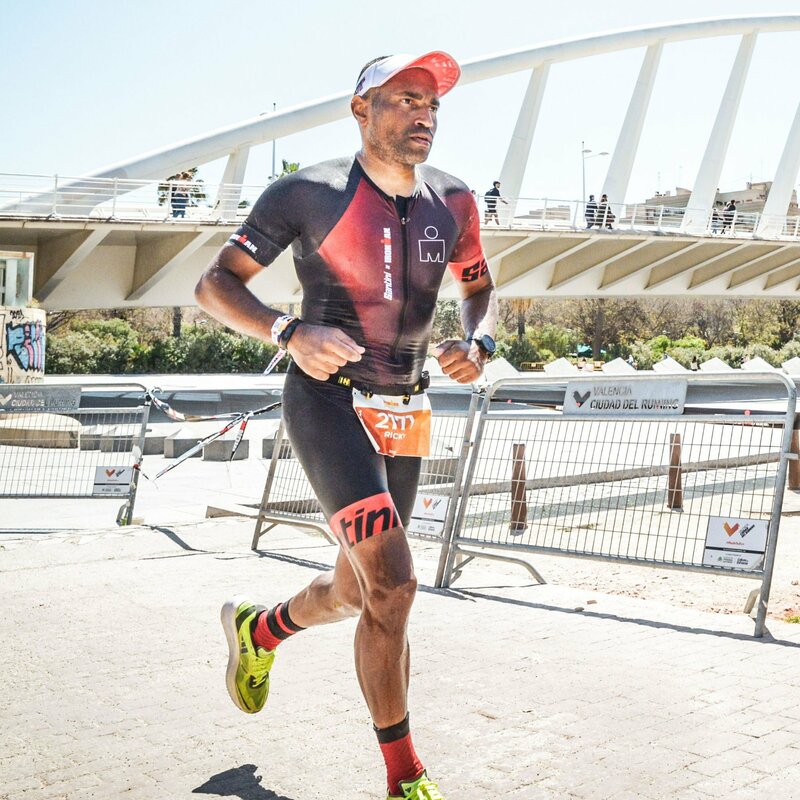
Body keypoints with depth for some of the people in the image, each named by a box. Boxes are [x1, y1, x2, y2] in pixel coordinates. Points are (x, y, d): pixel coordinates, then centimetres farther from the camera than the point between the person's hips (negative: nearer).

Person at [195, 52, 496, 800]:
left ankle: (258, 629, 48)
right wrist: (289, 332, -27)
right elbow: (215, 283, -9)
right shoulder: (308, 194, -11)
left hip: (405, 415, 6)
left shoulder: (451, 203, 3)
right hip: (328, 401, -6)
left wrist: (477, 344, -6)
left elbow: (482, 291, 17)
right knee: (391, 583, -18)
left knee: (355, 592, 15)